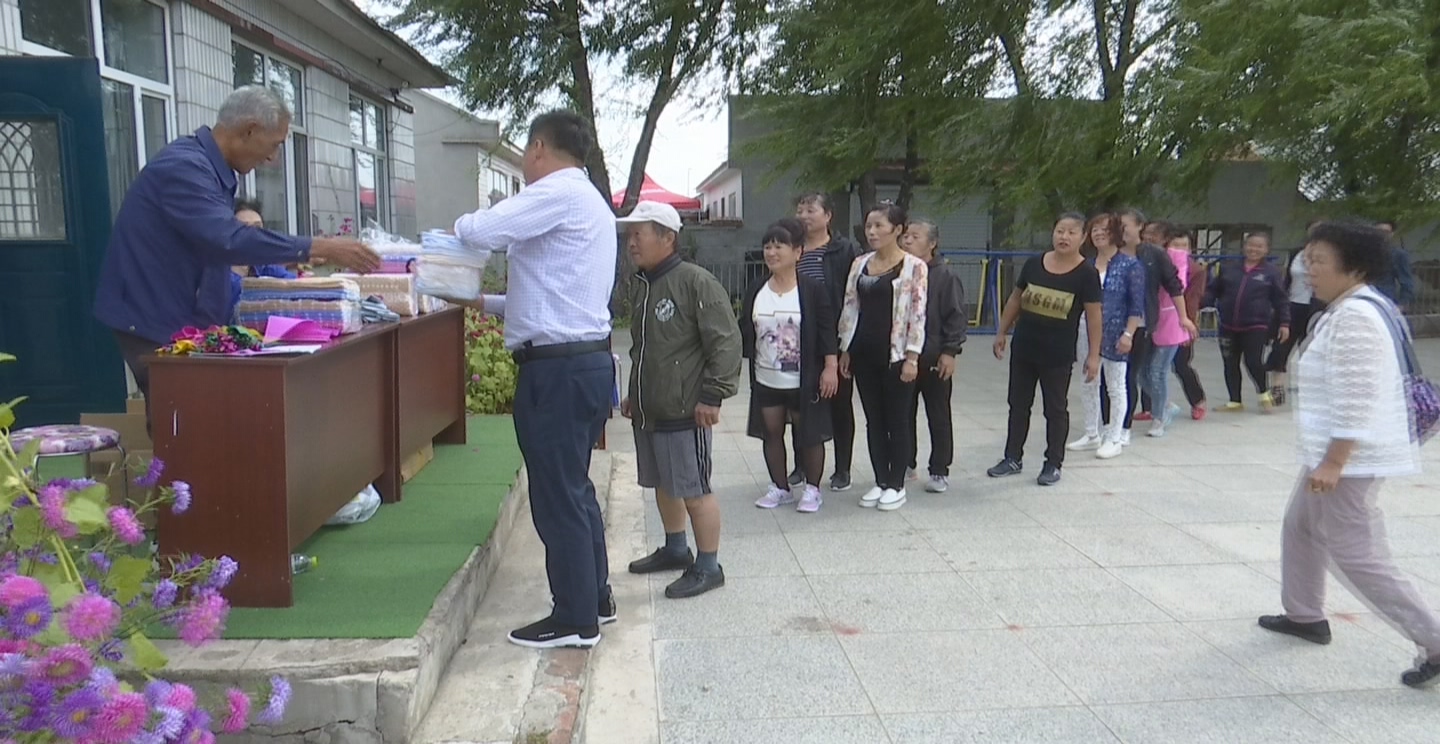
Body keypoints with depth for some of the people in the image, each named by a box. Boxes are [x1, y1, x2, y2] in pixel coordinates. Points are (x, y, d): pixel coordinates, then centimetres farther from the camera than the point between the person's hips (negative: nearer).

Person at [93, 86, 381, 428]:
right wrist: (317, 248, -33)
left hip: (182, 317, 10)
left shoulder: (210, 166, 10)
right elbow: (228, 240, -35)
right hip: (154, 320, -9)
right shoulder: (185, 166, -21)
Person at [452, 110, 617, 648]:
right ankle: (595, 598, 30)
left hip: (557, 366, -10)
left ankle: (575, 620, 10)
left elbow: (485, 231, -23)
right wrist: (487, 303, 21)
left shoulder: (557, 193, -12)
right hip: (589, 357, 10)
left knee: (558, 495, -1)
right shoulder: (591, 201, 20)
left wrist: (458, 227, 0)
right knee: (575, 487, 19)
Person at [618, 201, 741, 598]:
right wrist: (634, 394, 24)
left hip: (684, 412, -9)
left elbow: (726, 343, -17)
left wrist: (713, 395, -19)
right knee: (663, 484, 20)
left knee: (693, 490, -1)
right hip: (647, 411, 9)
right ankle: (675, 549, 38)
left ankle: (708, 567, 12)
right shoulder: (640, 286, 13)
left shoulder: (697, 282, -14)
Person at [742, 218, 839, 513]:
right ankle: (780, 487, 27)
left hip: (804, 381, -4)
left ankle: (812, 489, 22)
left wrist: (830, 367, -15)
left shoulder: (813, 289, -7)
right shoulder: (756, 290, 5)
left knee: (809, 435, 6)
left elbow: (827, 332, -9)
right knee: (771, 433, 11)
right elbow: (744, 330, 9)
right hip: (765, 380, 4)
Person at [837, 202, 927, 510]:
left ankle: (896, 485, 16)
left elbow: (917, 314, -10)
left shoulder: (914, 267, -7)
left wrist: (912, 357, -14)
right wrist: (845, 350, 8)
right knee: (873, 420, 12)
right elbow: (850, 308, 11)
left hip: (895, 354, -5)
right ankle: (880, 481, 22)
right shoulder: (860, 264, 9)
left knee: (897, 421, 4)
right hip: (863, 353, 5)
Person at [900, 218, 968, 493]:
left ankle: (940, 471, 15)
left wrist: (950, 351, -14)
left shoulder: (945, 275, -8)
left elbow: (956, 317, -9)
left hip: (934, 360, -4)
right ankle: (906, 463, 28)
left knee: (938, 418, 7)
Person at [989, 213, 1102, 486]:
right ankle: (1013, 458, 26)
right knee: (1018, 405, 13)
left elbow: (1093, 316, -8)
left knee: (1056, 409, 9)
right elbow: (1015, 300, 9)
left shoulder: (1086, 273, -10)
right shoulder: (1034, 264, -1)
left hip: (1058, 356, -4)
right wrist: (1001, 332, 9)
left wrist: (1094, 355, -10)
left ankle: (1053, 464, 21)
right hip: (1023, 349, 4)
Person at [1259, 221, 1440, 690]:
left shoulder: (1354, 317, -21)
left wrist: (1333, 463, -25)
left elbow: (1355, 401, -26)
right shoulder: (1351, 309, 12)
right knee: (1300, 527, 21)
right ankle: (1304, 615, 35)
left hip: (1350, 459, -11)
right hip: (1335, 454, 11)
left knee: (1356, 557, -5)